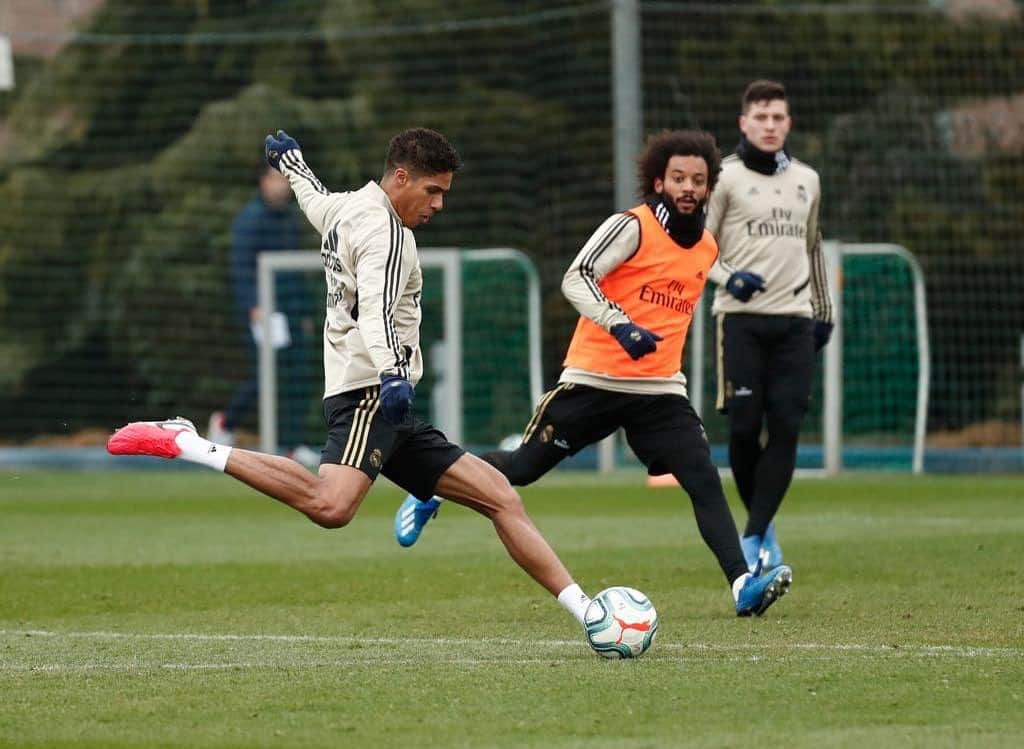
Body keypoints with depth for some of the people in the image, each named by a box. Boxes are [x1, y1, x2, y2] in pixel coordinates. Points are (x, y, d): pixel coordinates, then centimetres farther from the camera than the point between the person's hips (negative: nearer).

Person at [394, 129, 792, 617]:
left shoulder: (708, 250, 13)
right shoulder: (632, 227, -9)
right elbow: (576, 279, -18)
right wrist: (620, 325, -30)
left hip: (660, 391, 5)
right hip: (594, 379, -5)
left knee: (705, 482, -14)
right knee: (523, 468, 3)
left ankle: (742, 586, -22)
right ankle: (432, 493, 28)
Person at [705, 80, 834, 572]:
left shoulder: (807, 180, 15)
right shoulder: (725, 178, 0)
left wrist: (823, 310, 24)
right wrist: (728, 277, -17)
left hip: (794, 320, 3)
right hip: (741, 318, -3)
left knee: (786, 430, -7)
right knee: (744, 426, -8)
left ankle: (754, 535, -5)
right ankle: (762, 523, 13)